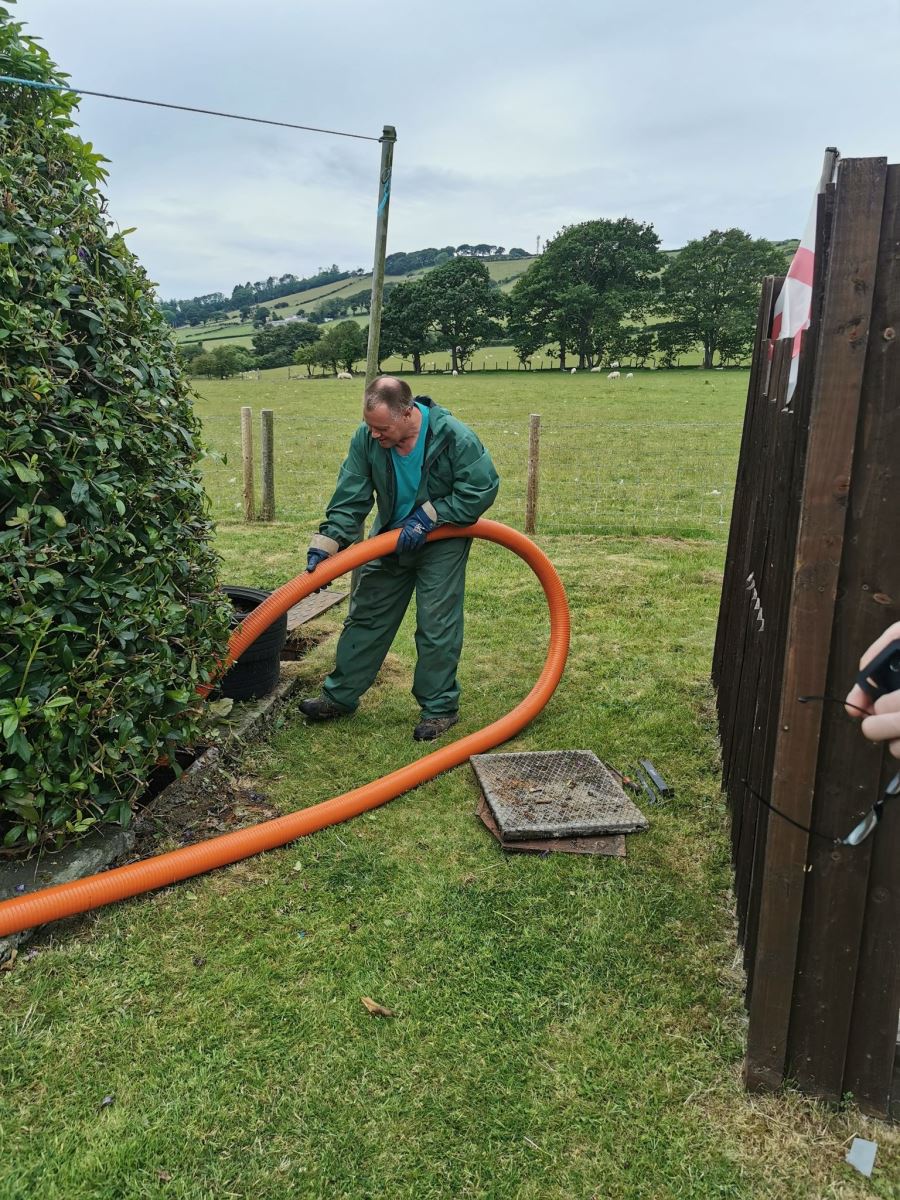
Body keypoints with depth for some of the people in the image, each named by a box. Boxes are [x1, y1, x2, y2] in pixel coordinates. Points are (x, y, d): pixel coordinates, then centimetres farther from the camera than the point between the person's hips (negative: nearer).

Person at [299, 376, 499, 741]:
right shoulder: (366, 438, -17)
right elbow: (350, 499, -15)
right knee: (366, 617, 10)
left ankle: (440, 707, 13)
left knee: (436, 627, -2)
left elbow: (483, 489, -20)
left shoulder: (454, 437, -27)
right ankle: (340, 694, 23)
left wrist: (428, 516, -23)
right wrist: (326, 543, -26)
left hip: (441, 544, -4)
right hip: (390, 540, 4)